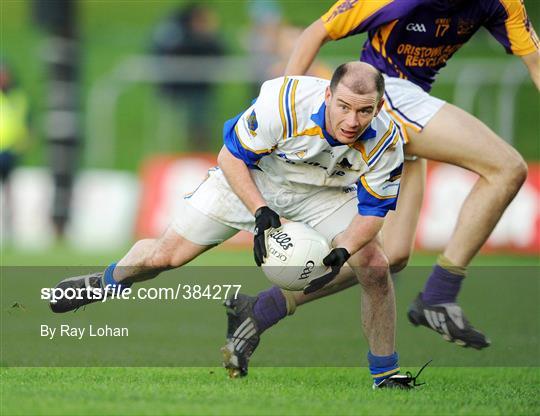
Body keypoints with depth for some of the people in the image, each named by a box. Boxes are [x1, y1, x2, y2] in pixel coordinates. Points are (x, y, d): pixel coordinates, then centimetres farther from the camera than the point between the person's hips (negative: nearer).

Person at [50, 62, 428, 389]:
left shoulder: (385, 139, -31)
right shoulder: (283, 102, -39)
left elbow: (373, 209, -18)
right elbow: (231, 157, -23)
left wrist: (342, 252, -36)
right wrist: (261, 212, -34)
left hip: (323, 193, 1)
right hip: (252, 179, -1)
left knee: (375, 267, -17)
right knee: (165, 255, -1)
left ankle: (386, 373, 2)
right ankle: (109, 281, 34)